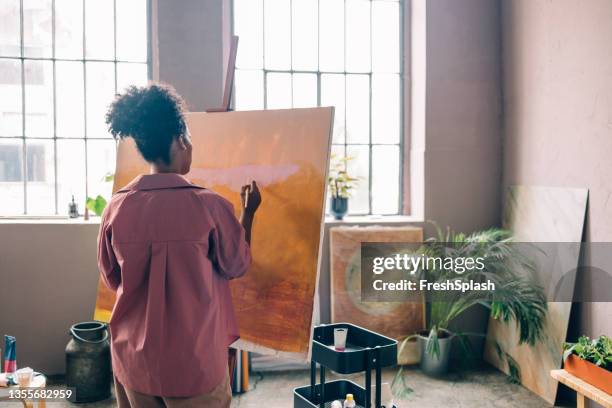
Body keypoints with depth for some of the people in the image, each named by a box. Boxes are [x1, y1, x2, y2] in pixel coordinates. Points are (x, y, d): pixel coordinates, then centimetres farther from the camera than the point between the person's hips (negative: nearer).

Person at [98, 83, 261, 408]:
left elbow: (112, 279, 6)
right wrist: (248, 212, 12)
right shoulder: (209, 205, -17)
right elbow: (237, 266, 0)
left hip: (135, 359, 3)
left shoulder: (116, 208, -8)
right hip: (195, 361, -3)